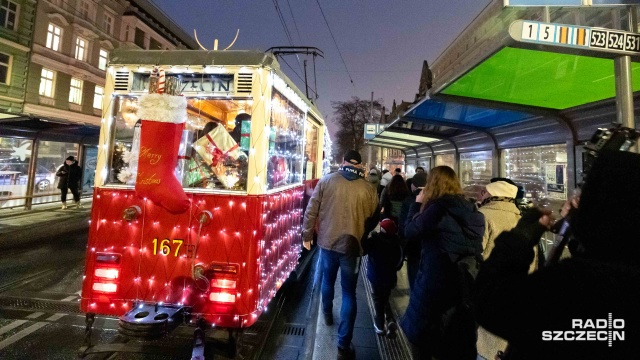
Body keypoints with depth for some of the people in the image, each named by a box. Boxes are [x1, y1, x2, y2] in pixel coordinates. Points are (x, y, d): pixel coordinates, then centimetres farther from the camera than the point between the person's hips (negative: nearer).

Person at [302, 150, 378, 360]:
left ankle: (327, 315, 50)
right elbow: (373, 220, 4)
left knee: (327, 280, 26)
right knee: (349, 293, 10)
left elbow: (311, 210, -4)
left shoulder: (326, 181, -5)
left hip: (327, 242, 2)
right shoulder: (368, 189, -6)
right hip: (351, 246, -1)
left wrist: (307, 235, 7)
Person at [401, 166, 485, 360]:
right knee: (457, 340, 22)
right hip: (466, 283, 8)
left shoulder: (439, 207, -21)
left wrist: (417, 203, 0)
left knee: (419, 333, 16)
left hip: (436, 282, -7)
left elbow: (410, 230, -14)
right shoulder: (470, 208, 2)